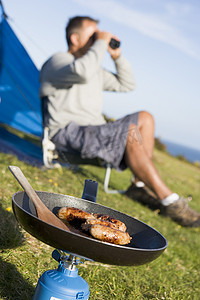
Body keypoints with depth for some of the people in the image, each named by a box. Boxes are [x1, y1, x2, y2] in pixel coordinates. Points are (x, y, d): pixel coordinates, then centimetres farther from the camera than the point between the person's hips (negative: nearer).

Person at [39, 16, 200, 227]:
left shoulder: (95, 71, 23)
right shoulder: (57, 61, -5)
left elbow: (126, 85, 24)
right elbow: (82, 71, -29)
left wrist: (117, 56, 12)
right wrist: (101, 42, -15)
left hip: (92, 132, 9)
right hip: (68, 132, -9)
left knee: (144, 118, -1)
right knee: (131, 132, -27)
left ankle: (141, 185, -8)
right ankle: (169, 201, -25)